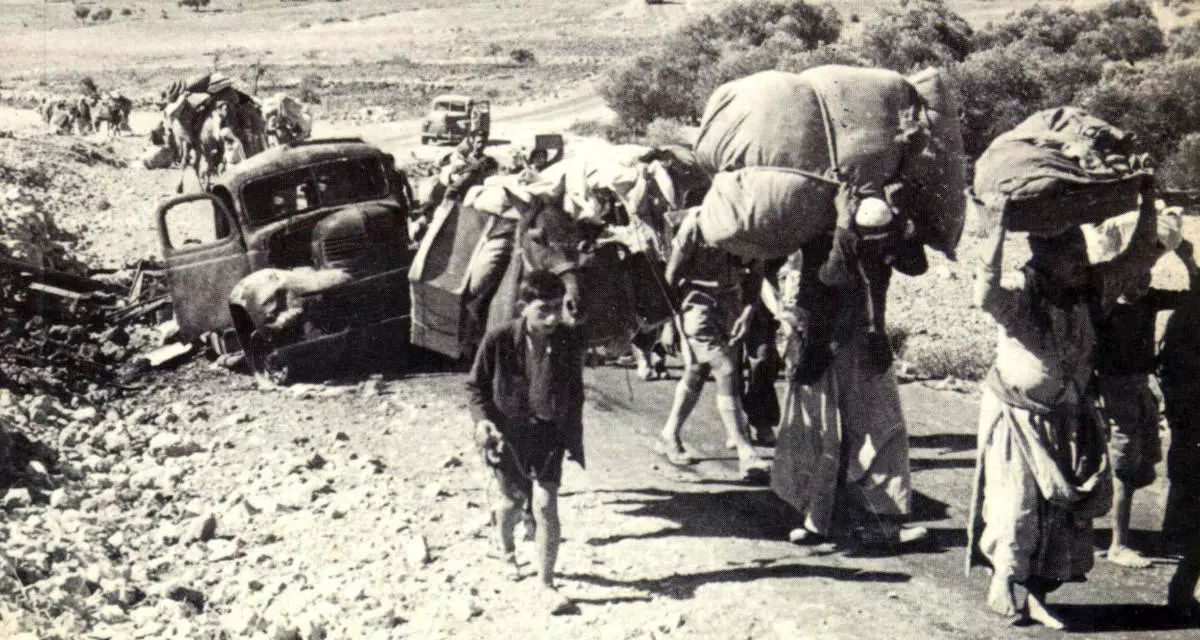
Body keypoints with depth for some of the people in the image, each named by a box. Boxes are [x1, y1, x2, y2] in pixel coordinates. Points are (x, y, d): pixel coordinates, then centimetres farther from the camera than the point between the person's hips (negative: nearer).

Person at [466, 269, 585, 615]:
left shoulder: (571, 340, -11)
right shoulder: (499, 341, -18)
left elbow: (575, 392, 5)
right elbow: (475, 386, -5)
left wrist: (574, 437, 8)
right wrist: (482, 419, -22)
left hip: (548, 434, 1)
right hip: (506, 432, -1)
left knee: (545, 505, -9)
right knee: (513, 500, 17)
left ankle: (547, 586, 6)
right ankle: (506, 548, 53)